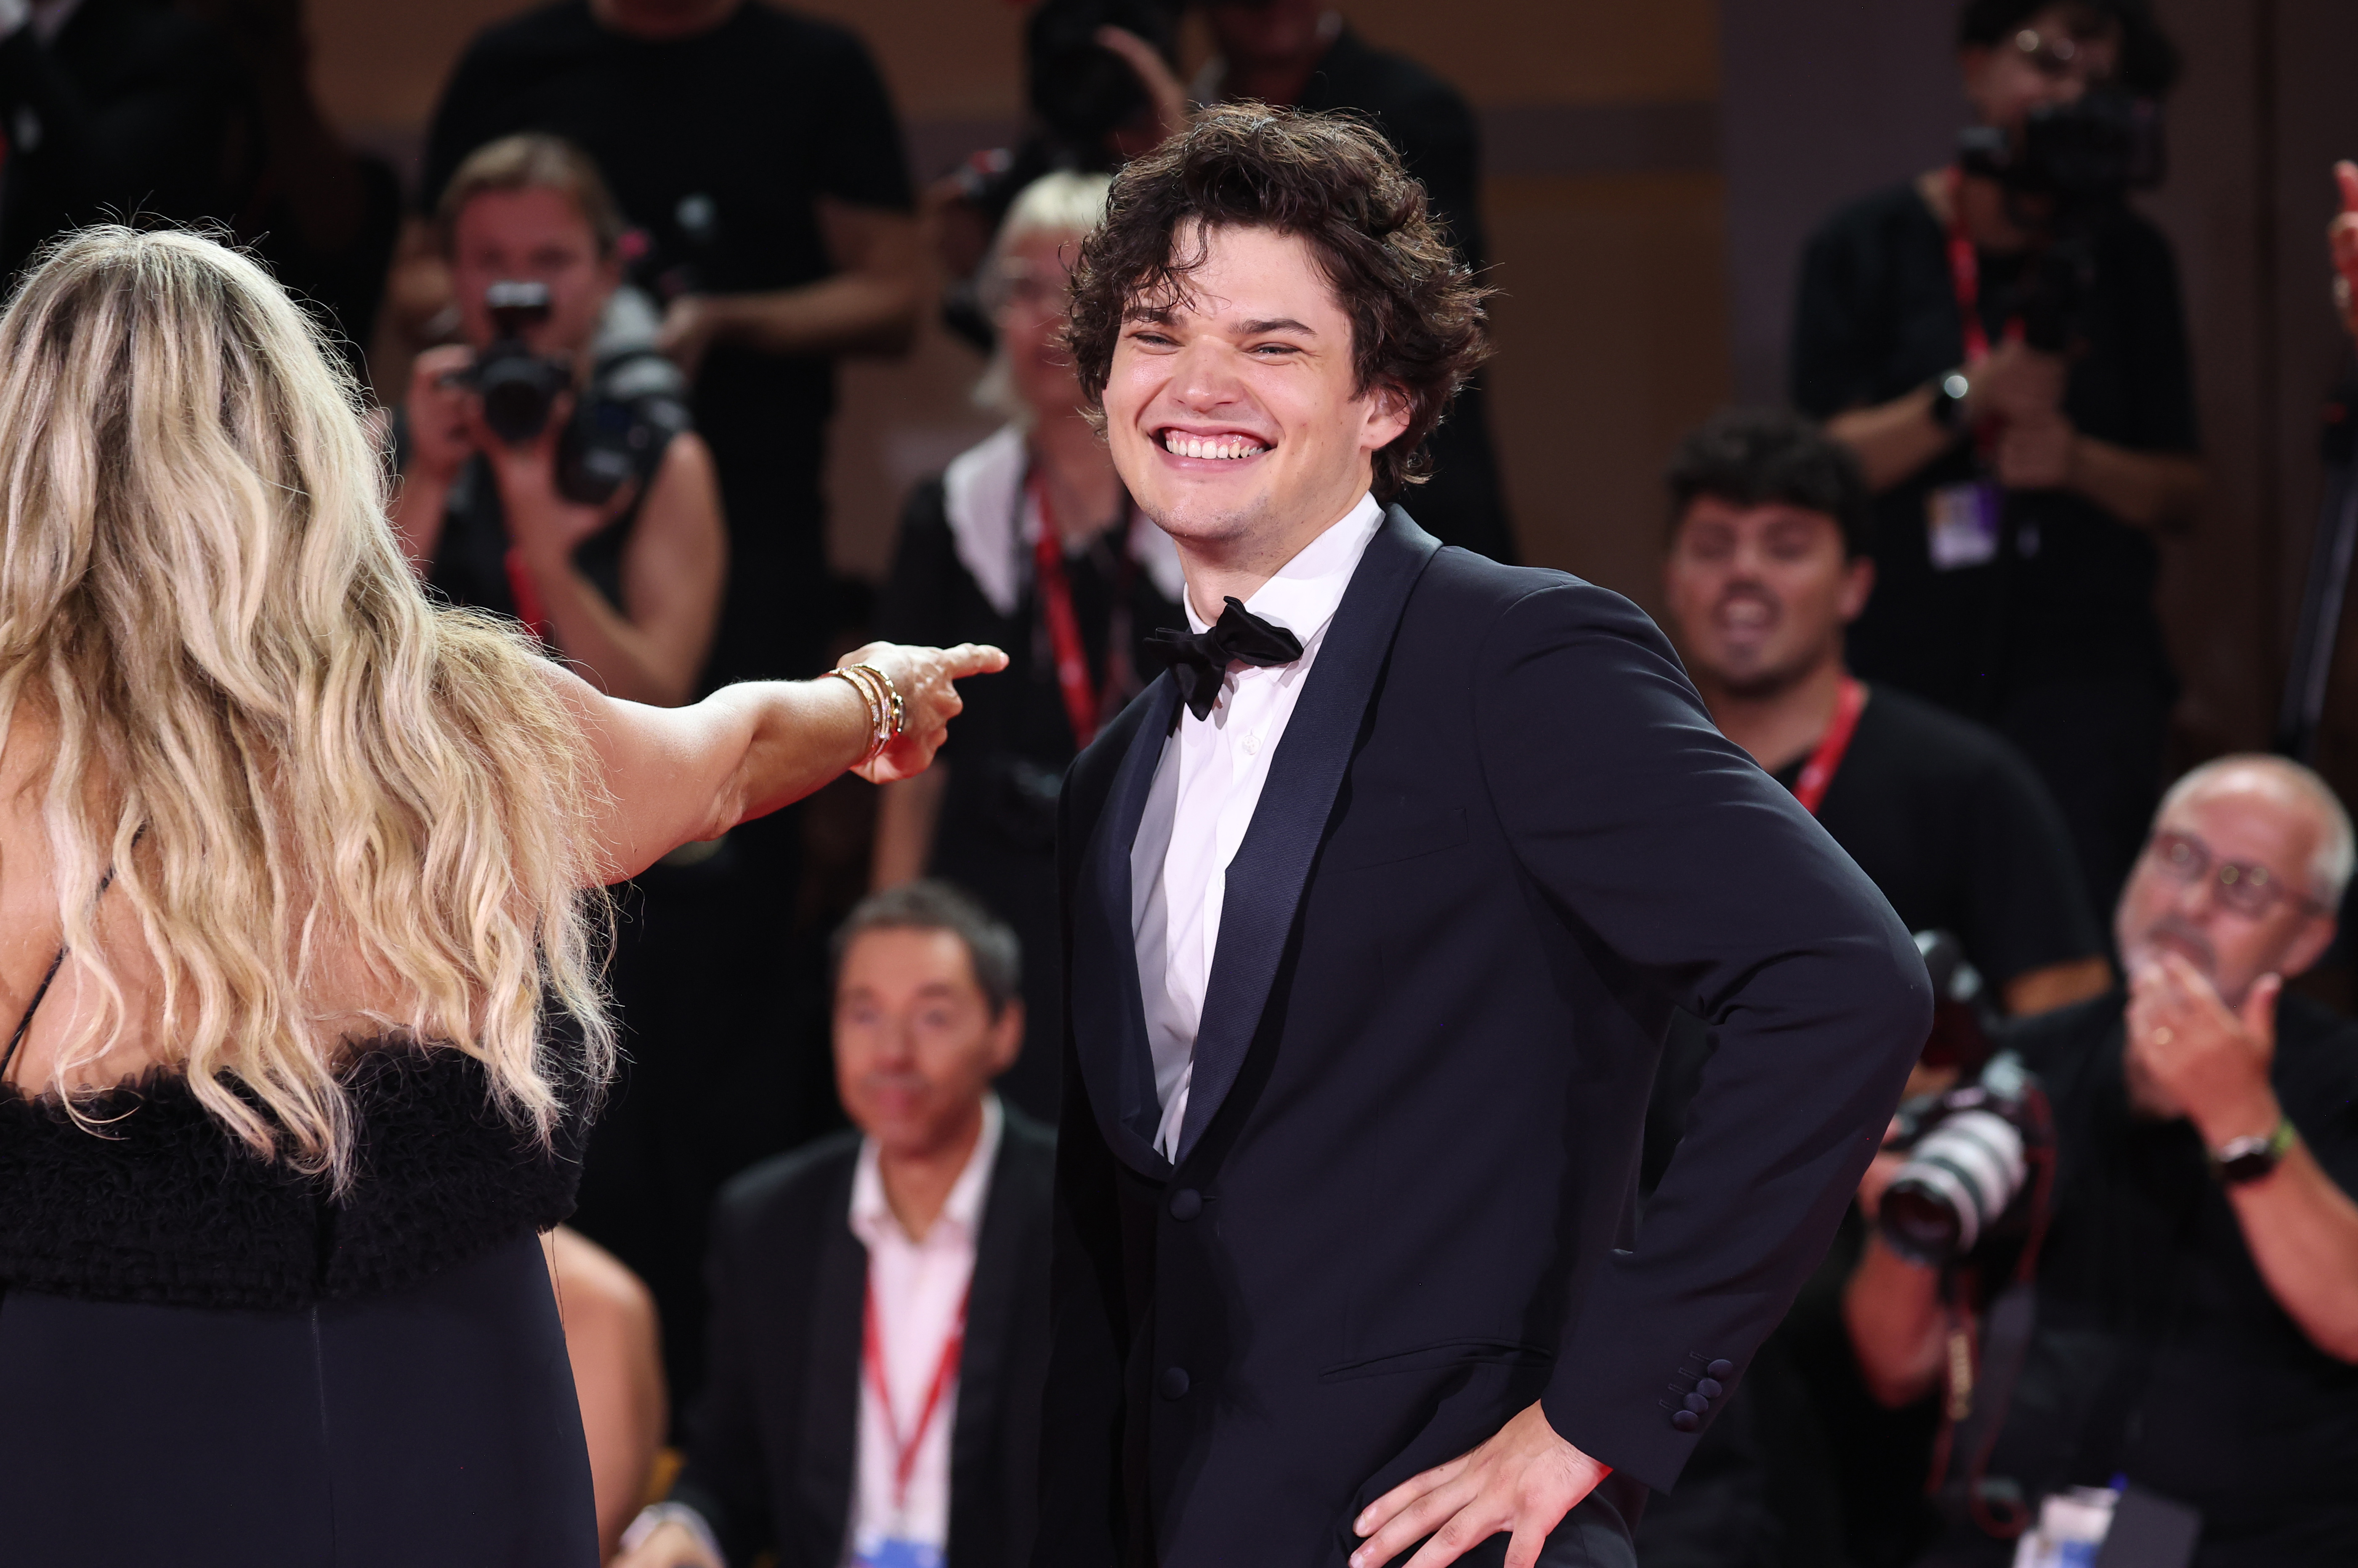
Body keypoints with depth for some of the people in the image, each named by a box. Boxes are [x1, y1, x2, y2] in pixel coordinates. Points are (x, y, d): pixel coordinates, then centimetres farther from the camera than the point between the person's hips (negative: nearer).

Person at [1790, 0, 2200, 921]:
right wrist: (1972, 397, -18)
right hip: (1906, 665, -1)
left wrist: (2077, 461, -11)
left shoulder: (2126, 259, 11)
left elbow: (2180, 490, 10)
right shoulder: (1866, 249, 5)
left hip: (2085, 679, 1)